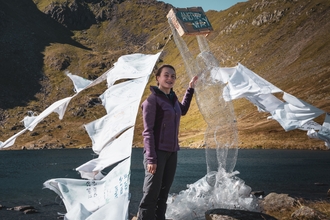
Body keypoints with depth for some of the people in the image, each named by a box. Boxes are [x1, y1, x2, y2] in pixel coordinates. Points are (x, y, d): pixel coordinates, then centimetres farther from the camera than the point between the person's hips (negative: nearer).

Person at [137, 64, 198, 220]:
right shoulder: (152, 99, -10)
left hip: (172, 152, 7)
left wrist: (190, 88, 33)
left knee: (163, 194, 8)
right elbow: (148, 131, -14)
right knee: (151, 195, -8)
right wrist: (151, 158, -19)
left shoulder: (172, 98, 12)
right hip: (157, 151, -7)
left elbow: (182, 111, 35)